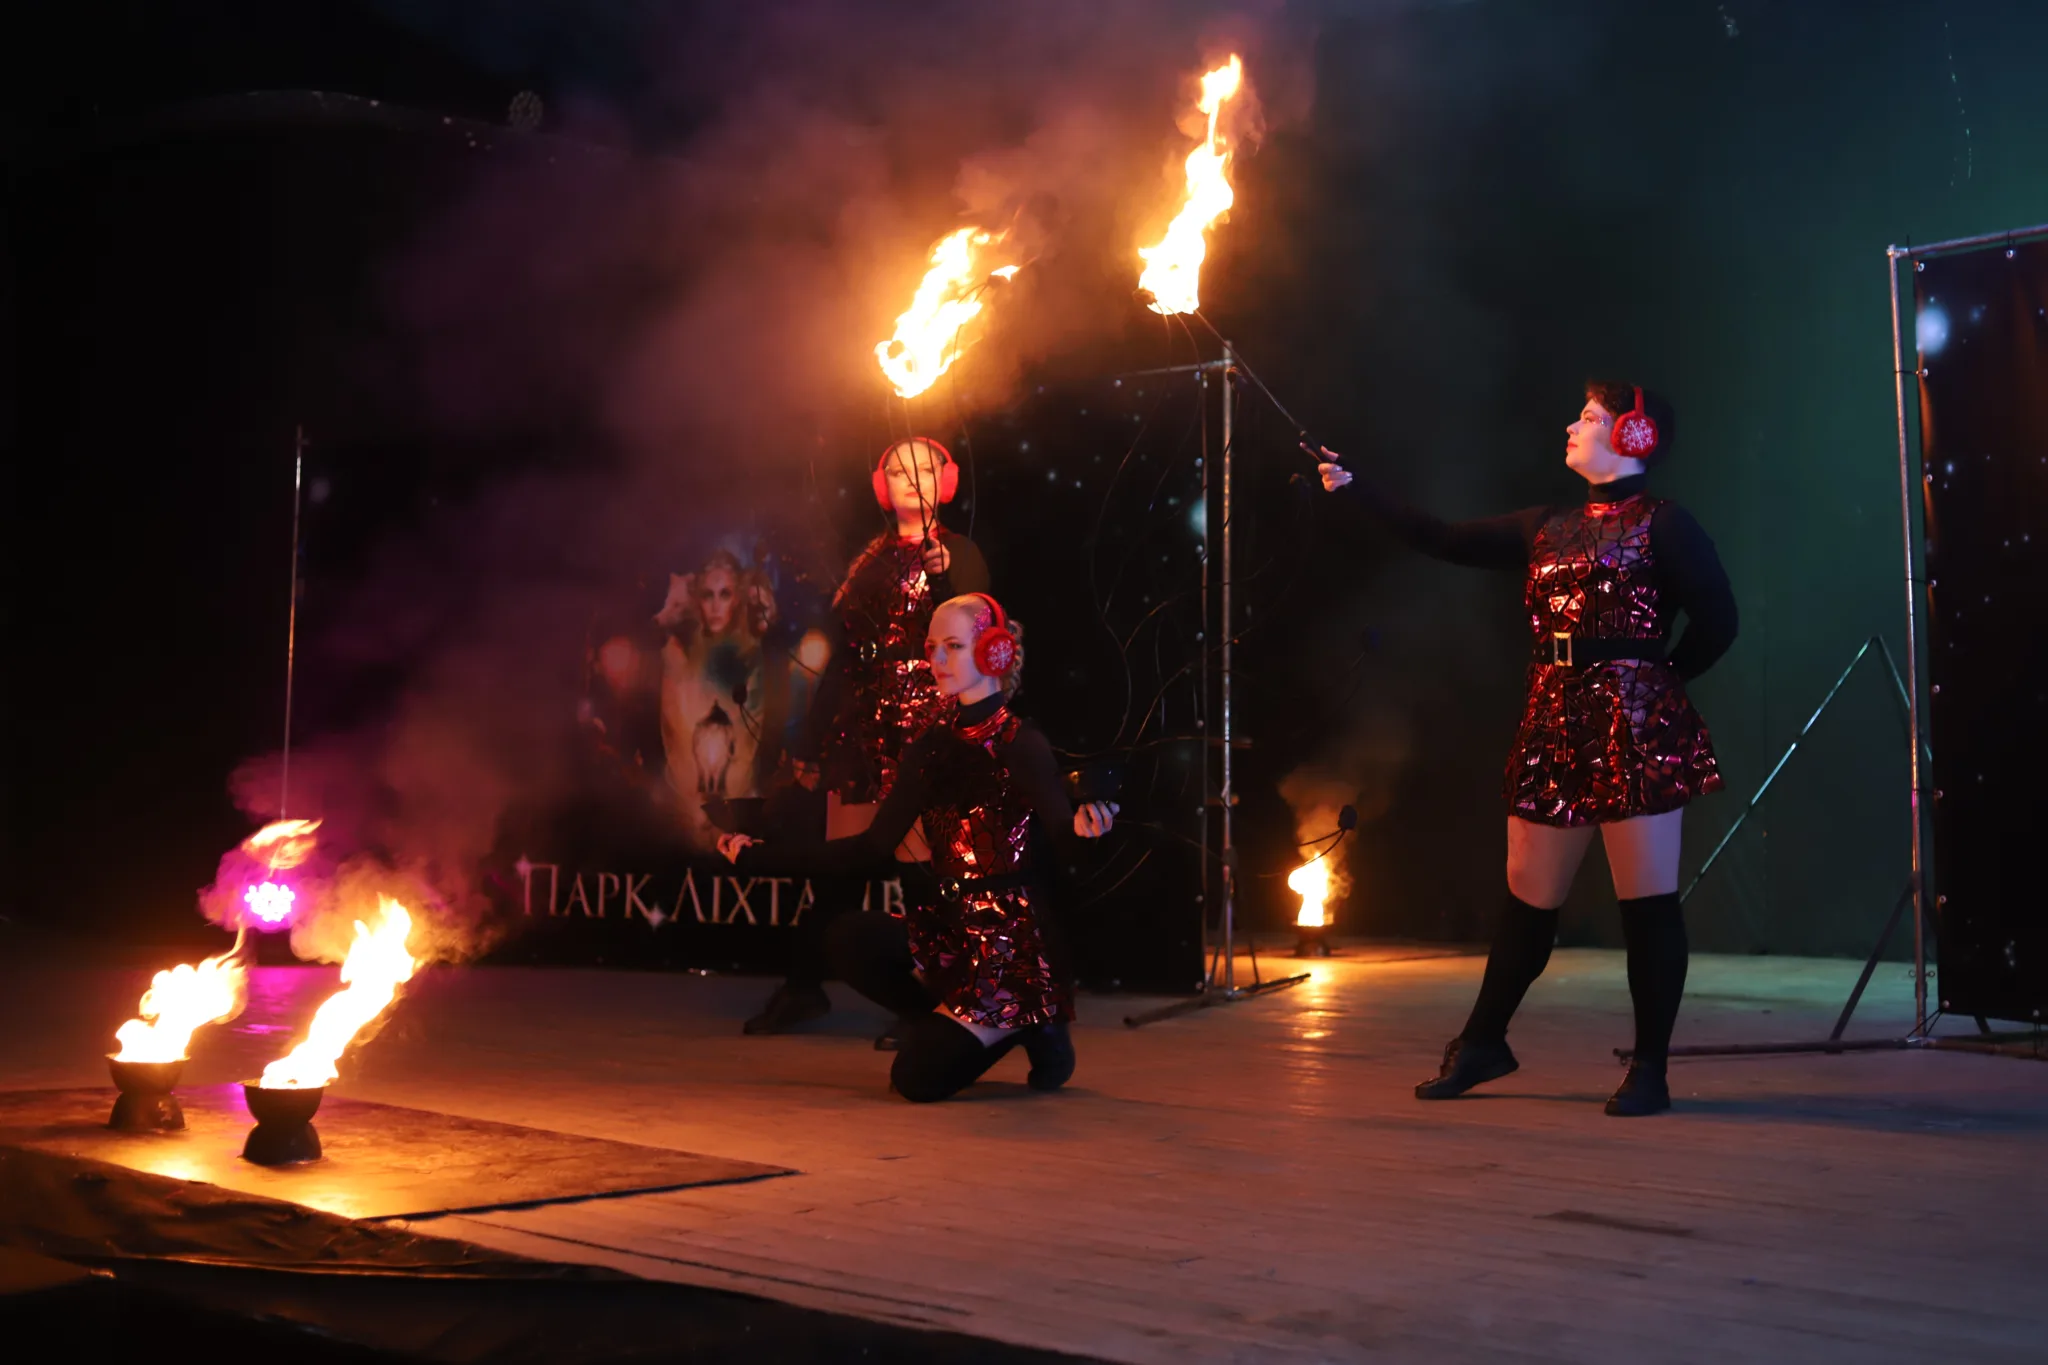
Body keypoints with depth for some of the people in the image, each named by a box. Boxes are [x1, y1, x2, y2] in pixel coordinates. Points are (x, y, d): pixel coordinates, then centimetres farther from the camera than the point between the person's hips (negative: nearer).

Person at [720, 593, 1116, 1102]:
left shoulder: (1021, 745, -12)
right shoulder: (931, 748, 6)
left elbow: (1059, 841, -22)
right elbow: (874, 844, 6)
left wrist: (1084, 826, -48)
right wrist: (761, 854, 3)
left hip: (1013, 945, -6)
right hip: (953, 932, 6)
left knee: (919, 1076, -17)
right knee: (850, 937, -20)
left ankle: (1027, 1025, 8)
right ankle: (953, 1027, 1)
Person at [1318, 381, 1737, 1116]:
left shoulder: (1662, 524, -3)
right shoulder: (1550, 527, 14)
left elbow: (1716, 619, -6)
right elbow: (1447, 541, 15)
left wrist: (1658, 677, -1)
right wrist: (1356, 489, 15)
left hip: (1635, 727, -6)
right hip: (1553, 726, 6)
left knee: (1647, 902, -1)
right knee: (1527, 896, 13)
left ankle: (1650, 1069, 8)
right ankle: (1482, 1043, 25)